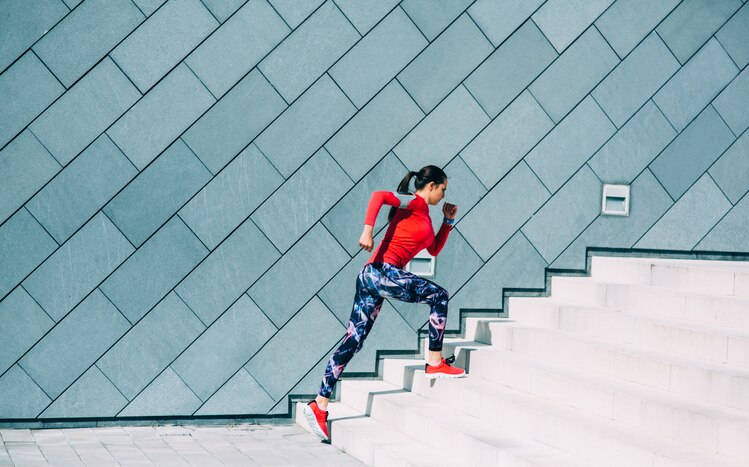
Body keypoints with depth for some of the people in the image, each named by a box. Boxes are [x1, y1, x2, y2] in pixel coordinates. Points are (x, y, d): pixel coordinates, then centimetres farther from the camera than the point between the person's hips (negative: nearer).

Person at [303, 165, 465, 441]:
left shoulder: (424, 216, 25)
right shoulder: (414, 203, -2)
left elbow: (434, 250, 34)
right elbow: (379, 195, -18)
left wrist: (448, 221, 26)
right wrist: (368, 230, -28)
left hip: (372, 278, 9)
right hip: (382, 271, -9)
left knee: (352, 343, 5)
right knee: (439, 296, -2)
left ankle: (319, 405, 4)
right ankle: (435, 363, 2)